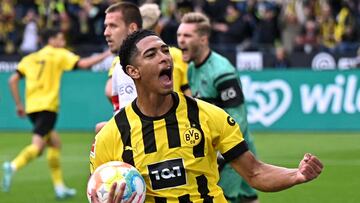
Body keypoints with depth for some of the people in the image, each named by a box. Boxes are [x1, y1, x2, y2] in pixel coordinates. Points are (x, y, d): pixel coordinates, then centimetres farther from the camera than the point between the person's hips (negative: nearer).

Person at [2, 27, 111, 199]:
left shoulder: (31, 58, 17)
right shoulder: (59, 54, 2)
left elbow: (12, 80, 10)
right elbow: (83, 64, -9)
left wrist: (19, 105, 16)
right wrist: (105, 55, 2)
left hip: (31, 107, 7)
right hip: (47, 107, -7)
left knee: (55, 142, 18)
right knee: (37, 145, -15)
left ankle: (59, 187, 16)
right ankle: (14, 166, -40)